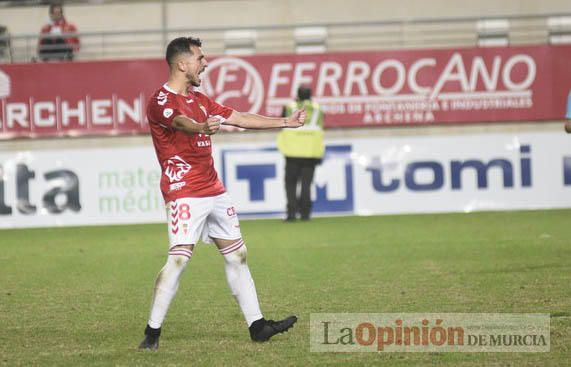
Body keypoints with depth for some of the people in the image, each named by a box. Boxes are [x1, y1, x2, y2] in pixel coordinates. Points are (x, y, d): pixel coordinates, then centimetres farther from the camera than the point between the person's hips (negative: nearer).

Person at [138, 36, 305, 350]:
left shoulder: (199, 100, 17)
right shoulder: (161, 101, -11)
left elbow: (239, 119, 23)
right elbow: (181, 122, -33)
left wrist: (285, 122, 24)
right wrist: (203, 128, -54)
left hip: (214, 191, 9)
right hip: (184, 193, -9)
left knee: (236, 255, 10)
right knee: (178, 259, -16)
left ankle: (257, 325, 16)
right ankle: (152, 333, -11)